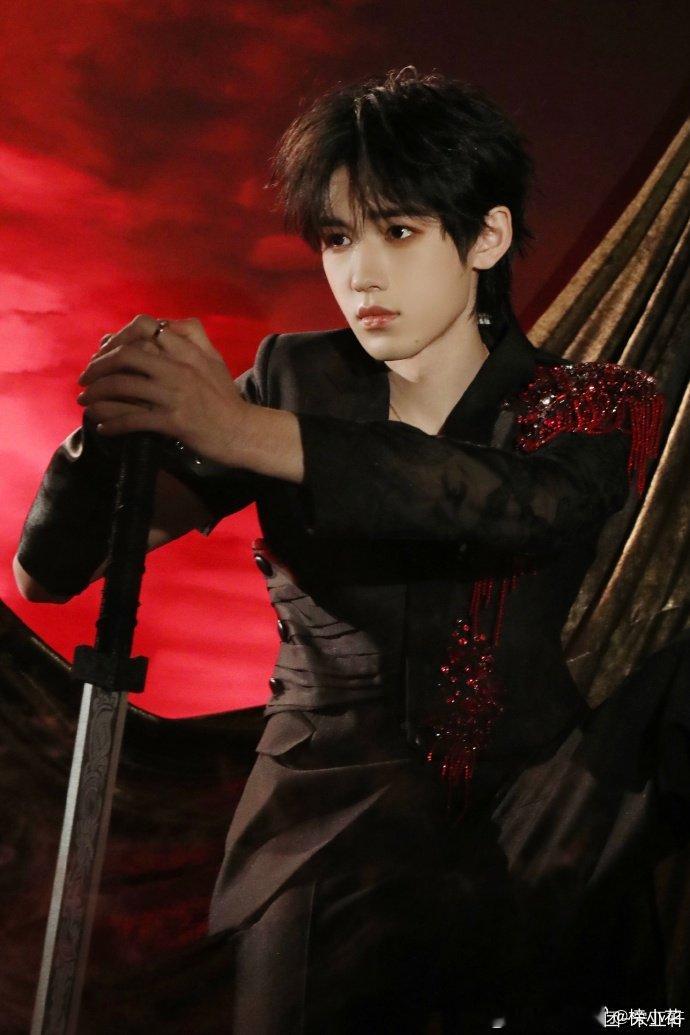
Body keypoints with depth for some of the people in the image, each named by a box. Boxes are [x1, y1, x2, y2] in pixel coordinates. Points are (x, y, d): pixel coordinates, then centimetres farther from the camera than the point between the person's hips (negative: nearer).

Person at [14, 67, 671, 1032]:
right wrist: (112, 426, -23)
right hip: (326, 843, 0)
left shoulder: (595, 408, 0)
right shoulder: (294, 378, 1)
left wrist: (254, 434, -36)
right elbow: (47, 572, -2)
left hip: (526, 855, 0)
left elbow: (526, 503, -26)